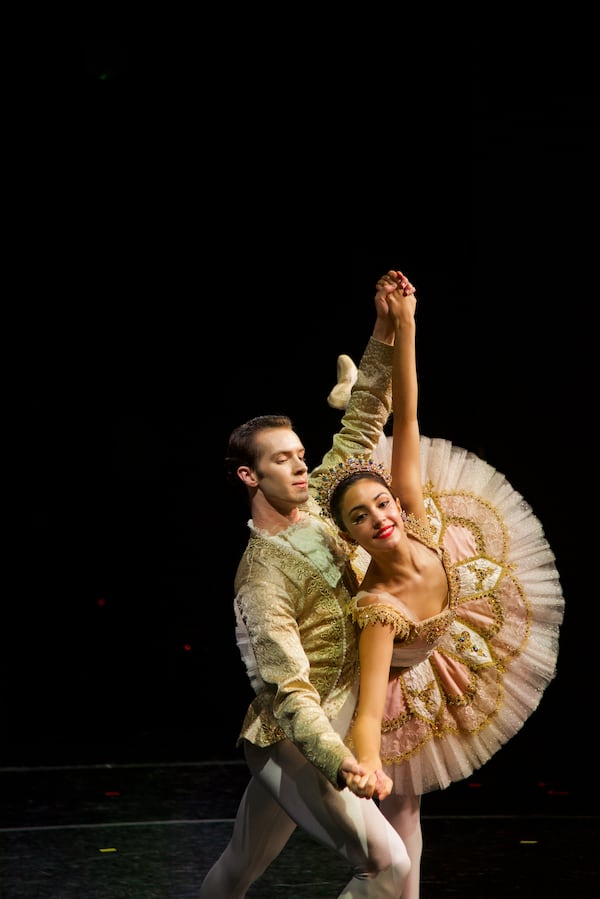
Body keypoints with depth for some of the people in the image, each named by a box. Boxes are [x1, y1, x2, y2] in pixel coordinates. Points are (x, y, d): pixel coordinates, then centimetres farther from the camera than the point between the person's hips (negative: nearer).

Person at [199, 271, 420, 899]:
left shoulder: (312, 509, 3)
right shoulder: (264, 575, -20)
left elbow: (361, 427, 7)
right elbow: (290, 691, -27)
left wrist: (384, 336, -6)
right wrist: (340, 763, -42)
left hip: (327, 730, 8)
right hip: (294, 740, -8)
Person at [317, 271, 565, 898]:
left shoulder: (417, 517, -35)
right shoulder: (377, 605, -47)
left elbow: (407, 422, -38)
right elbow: (369, 713, -52)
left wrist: (405, 323, -47)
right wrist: (367, 766, -73)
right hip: (399, 678, -5)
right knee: (402, 801, 9)